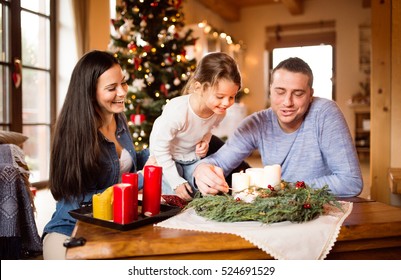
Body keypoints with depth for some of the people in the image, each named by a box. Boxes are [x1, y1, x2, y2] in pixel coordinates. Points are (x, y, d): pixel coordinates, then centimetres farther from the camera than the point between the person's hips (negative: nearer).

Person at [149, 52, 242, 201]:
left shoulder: (219, 111, -20)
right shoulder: (177, 111, -39)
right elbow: (159, 147, -26)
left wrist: (205, 141, -15)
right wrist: (176, 181, -21)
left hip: (193, 157, 5)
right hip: (167, 158, -4)